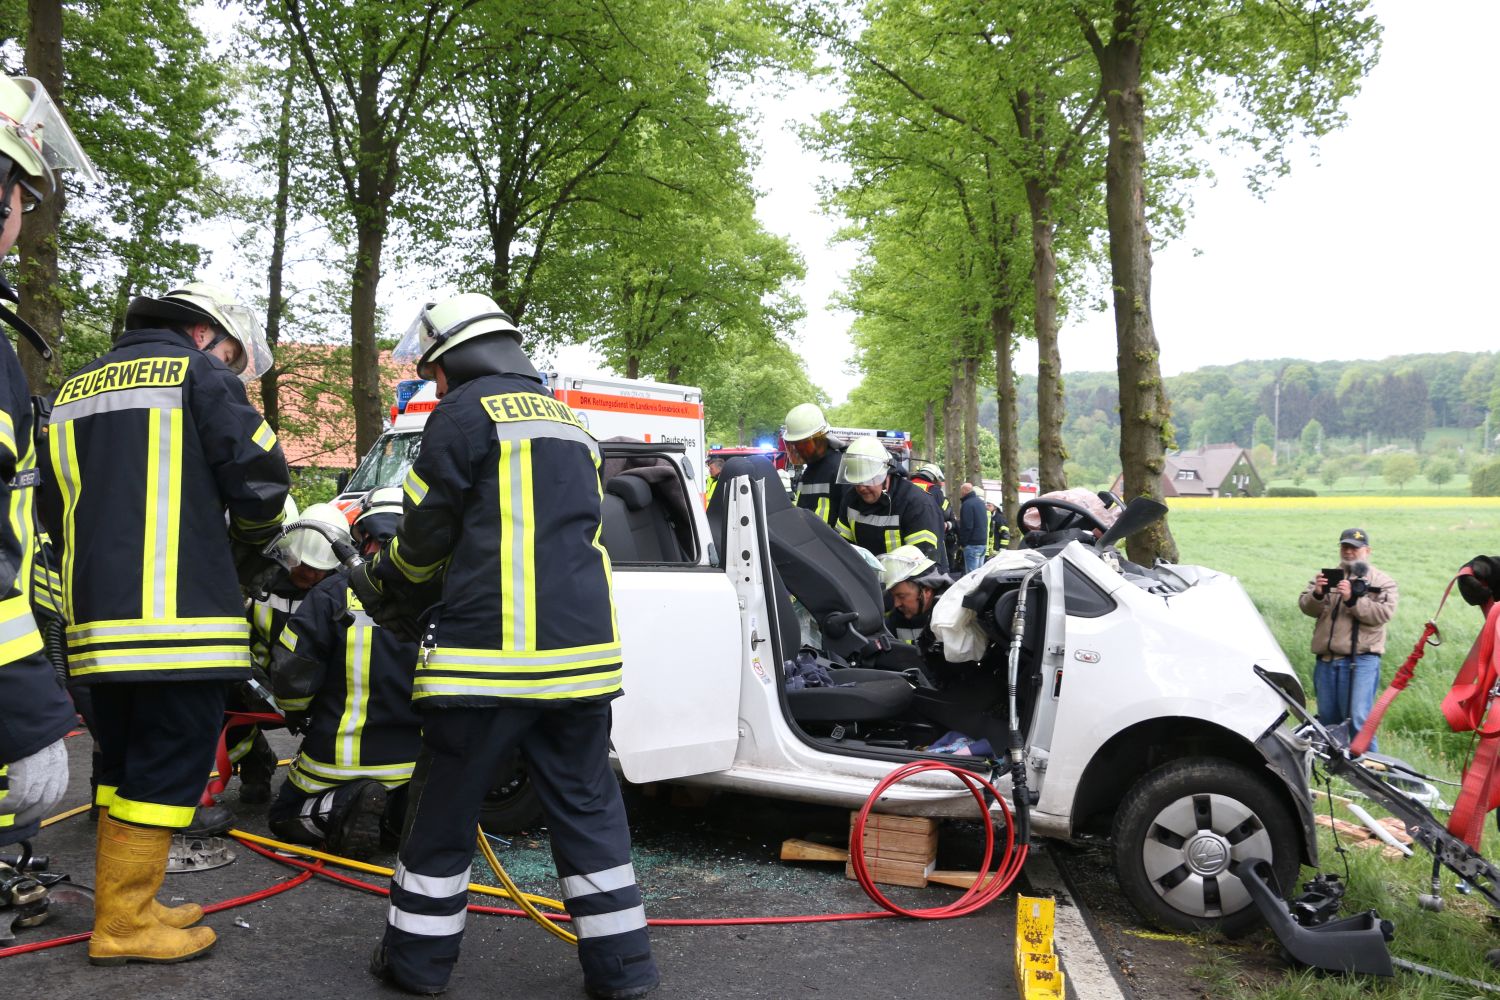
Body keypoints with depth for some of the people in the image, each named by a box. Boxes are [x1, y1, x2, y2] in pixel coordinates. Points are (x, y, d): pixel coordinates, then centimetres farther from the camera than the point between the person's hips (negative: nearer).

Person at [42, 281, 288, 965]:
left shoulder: (74, 389, 22)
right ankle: (124, 927, 5)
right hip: (180, 619, -8)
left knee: (123, 763, 17)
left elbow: (55, 501, 23)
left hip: (95, 622, 8)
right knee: (169, 766, 0)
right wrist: (243, 553, 8)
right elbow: (260, 477, -10)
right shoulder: (199, 374, -2)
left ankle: (120, 908, 24)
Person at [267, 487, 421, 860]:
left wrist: (297, 717, 12)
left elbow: (291, 675, -10)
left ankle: (344, 805, -10)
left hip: (342, 757, -3)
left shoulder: (337, 592, -13)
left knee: (285, 817, 22)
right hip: (418, 761, 3)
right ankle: (407, 809, -4)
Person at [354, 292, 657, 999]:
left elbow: (426, 536, 1)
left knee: (445, 807, 9)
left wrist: (384, 586, 24)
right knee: (587, 807, 11)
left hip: (490, 651, -6)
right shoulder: (567, 420, 21)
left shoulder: (464, 413, -3)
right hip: (581, 650, 7)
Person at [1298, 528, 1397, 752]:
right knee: (1327, 720, 11)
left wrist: (1352, 599, -19)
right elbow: (1306, 607, 4)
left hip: (1361, 660, -4)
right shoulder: (1326, 576, 17)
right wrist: (1317, 594, -17)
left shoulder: (1382, 582, 8)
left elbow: (1383, 613, -9)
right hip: (1326, 660, 4)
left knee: (1358, 720, -13)